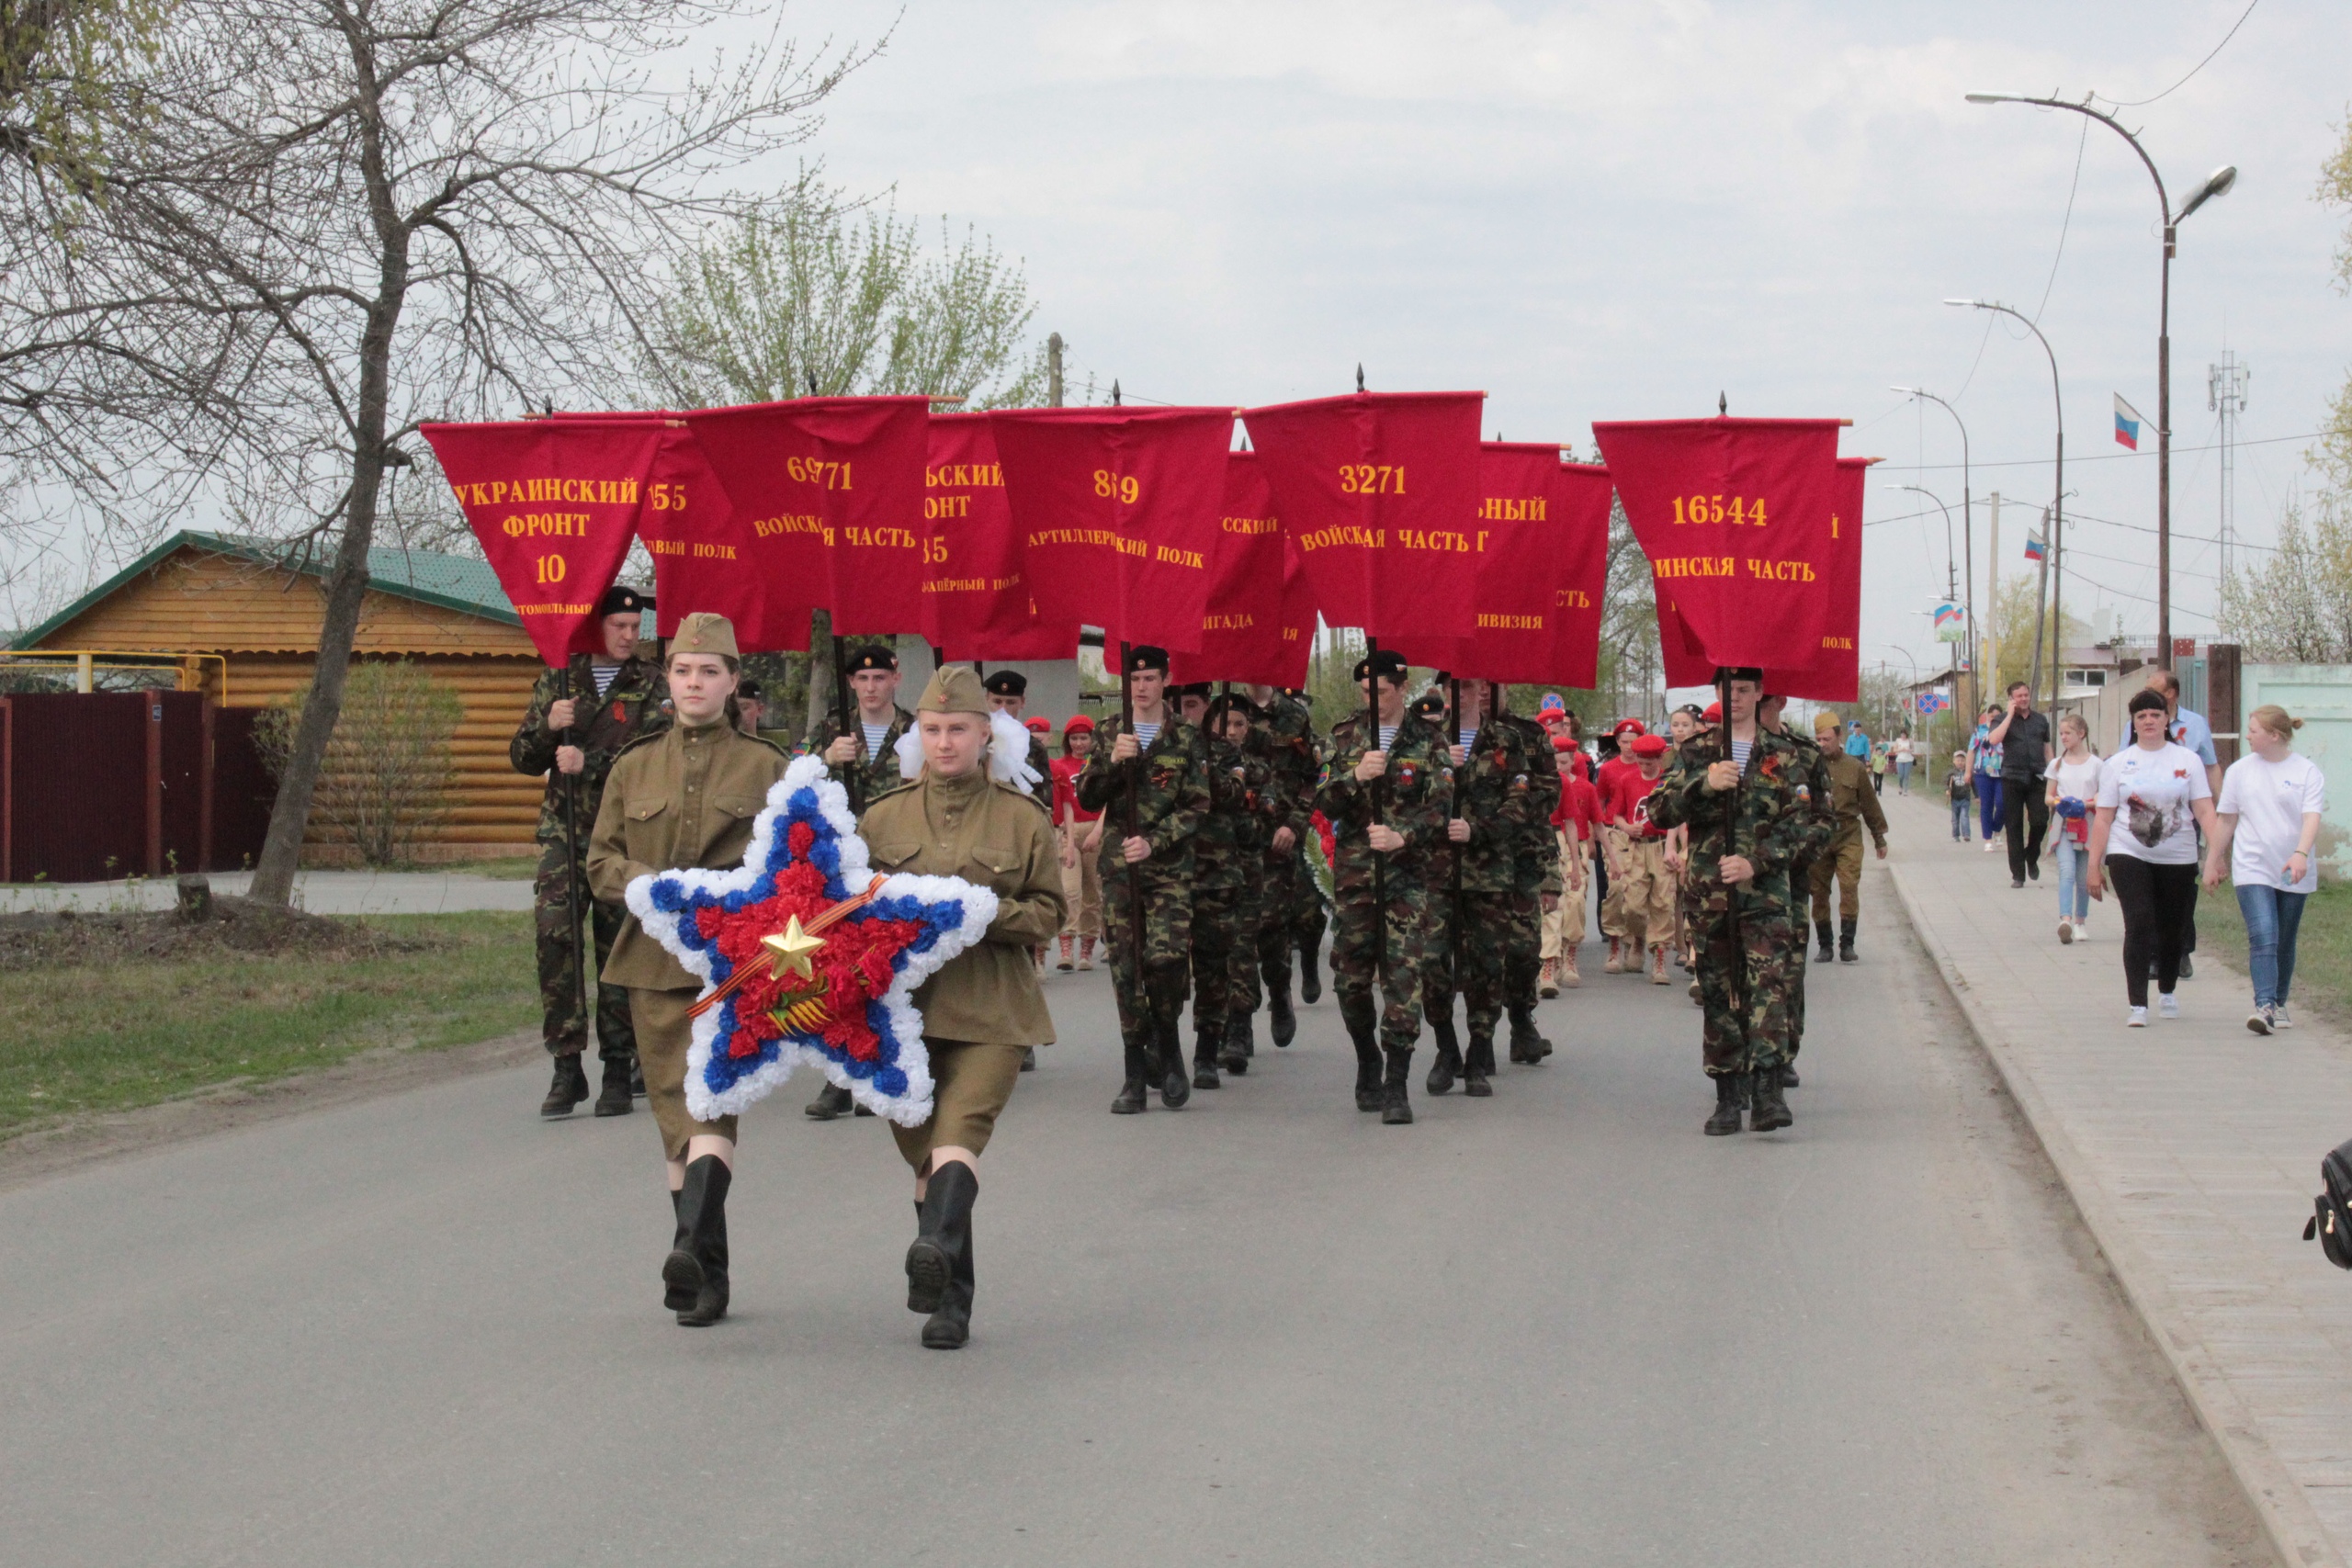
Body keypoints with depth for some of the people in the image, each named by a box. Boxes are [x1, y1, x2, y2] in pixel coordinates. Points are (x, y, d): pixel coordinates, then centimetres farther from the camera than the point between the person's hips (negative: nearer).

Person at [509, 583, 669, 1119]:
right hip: (563, 830, 1)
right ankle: (566, 1066, -9)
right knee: (552, 935, -13)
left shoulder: (652, 684, 6)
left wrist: (591, 762, -16)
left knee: (620, 948, 1)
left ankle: (619, 1069, 11)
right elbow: (522, 758, 14)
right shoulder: (557, 680, 13)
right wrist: (548, 727, -6)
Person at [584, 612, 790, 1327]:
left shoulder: (767, 768, 7)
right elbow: (601, 862, 11)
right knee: (674, 1110, -2)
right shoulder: (632, 767, 13)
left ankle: (694, 1250, -20)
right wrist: (653, 885, -10)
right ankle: (707, 1279, -3)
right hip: (654, 960, 2)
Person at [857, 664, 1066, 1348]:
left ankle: (936, 1248, -45)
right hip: (904, 1002, 3)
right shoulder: (883, 817, 12)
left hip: (991, 1008, -3)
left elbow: (1048, 911, 6)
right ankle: (950, 1301, 14)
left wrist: (985, 913, -12)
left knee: (960, 1129, -23)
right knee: (922, 1150, 5)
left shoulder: (1022, 817, 6)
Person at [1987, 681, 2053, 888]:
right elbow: (1994, 739, -16)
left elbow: (2048, 748, 17)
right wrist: (2011, 714, -12)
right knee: (2015, 826, 1)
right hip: (2012, 779, -2)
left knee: (2040, 821, -10)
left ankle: (2031, 857, 19)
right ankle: (2017, 874, 6)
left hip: (2036, 777, 2)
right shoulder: (2004, 720, 4)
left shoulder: (2040, 721, 13)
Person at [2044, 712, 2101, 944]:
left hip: (2088, 827, -1)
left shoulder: (2095, 764, 2)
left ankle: (2079, 922, 18)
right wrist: (2058, 802, -9)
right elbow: (2048, 797, 13)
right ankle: (2065, 920, -29)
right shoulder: (2057, 764, 10)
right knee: (2067, 872, -16)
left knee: (2083, 877, 5)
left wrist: (2084, 805, -17)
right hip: (2064, 827, 1)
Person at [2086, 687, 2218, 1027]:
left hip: (2178, 859, 1)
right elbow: (2103, 818, 4)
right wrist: (2094, 866, 1)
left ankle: (2166, 994, 35)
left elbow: (2204, 810, -3)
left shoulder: (2187, 760, 3)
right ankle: (2138, 1006, -15)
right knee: (2138, 925, -15)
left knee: (2172, 930, 10)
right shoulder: (2118, 764, 4)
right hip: (2130, 857, -1)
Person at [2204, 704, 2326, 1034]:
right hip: (2253, 870, 0)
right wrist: (2212, 862, 14)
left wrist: (2301, 853, -30)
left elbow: (2312, 818, -14)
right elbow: (2226, 820, 12)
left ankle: (2278, 1004, 26)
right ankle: (2264, 1007, -25)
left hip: (2293, 873, 0)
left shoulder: (2307, 772, -2)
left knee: (2284, 943, 10)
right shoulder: (2240, 770, 5)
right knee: (2263, 938, -17)